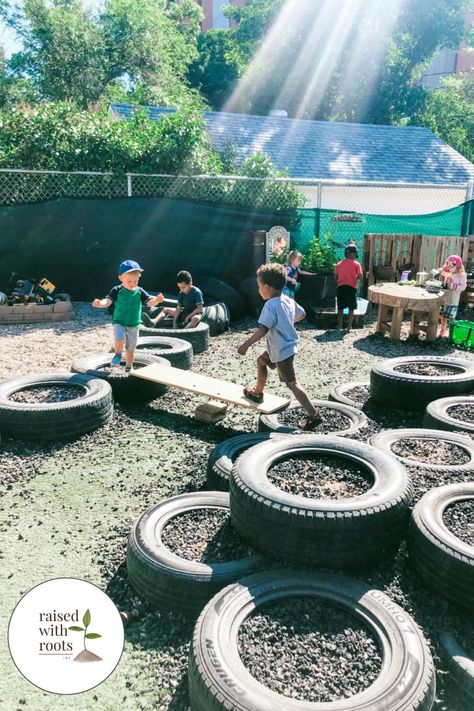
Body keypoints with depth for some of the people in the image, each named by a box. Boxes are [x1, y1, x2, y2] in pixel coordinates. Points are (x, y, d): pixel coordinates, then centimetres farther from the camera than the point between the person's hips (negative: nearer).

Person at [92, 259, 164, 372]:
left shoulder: (140, 292, -5)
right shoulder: (117, 290, -11)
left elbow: (150, 302, -12)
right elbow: (107, 301, -19)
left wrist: (157, 300, -35)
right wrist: (100, 303, -42)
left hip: (134, 325, 3)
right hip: (119, 323, -3)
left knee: (131, 348, 13)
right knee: (120, 339, -30)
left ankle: (129, 367, 34)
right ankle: (118, 355, 1)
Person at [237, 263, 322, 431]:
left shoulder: (271, 305, -24)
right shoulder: (289, 300, 2)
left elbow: (262, 330, -32)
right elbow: (301, 314, 19)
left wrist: (245, 345, -26)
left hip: (282, 351, -10)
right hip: (286, 346, 10)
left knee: (291, 383, -6)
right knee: (261, 360, 28)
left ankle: (314, 415, -3)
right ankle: (257, 393, 42)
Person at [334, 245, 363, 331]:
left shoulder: (339, 263, 7)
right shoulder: (356, 264, -2)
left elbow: (336, 276, 6)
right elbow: (360, 276, -7)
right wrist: (354, 277, 12)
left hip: (341, 287, 3)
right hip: (351, 287, -3)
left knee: (340, 308, 9)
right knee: (351, 308, 6)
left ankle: (340, 325, 8)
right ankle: (349, 326, 5)